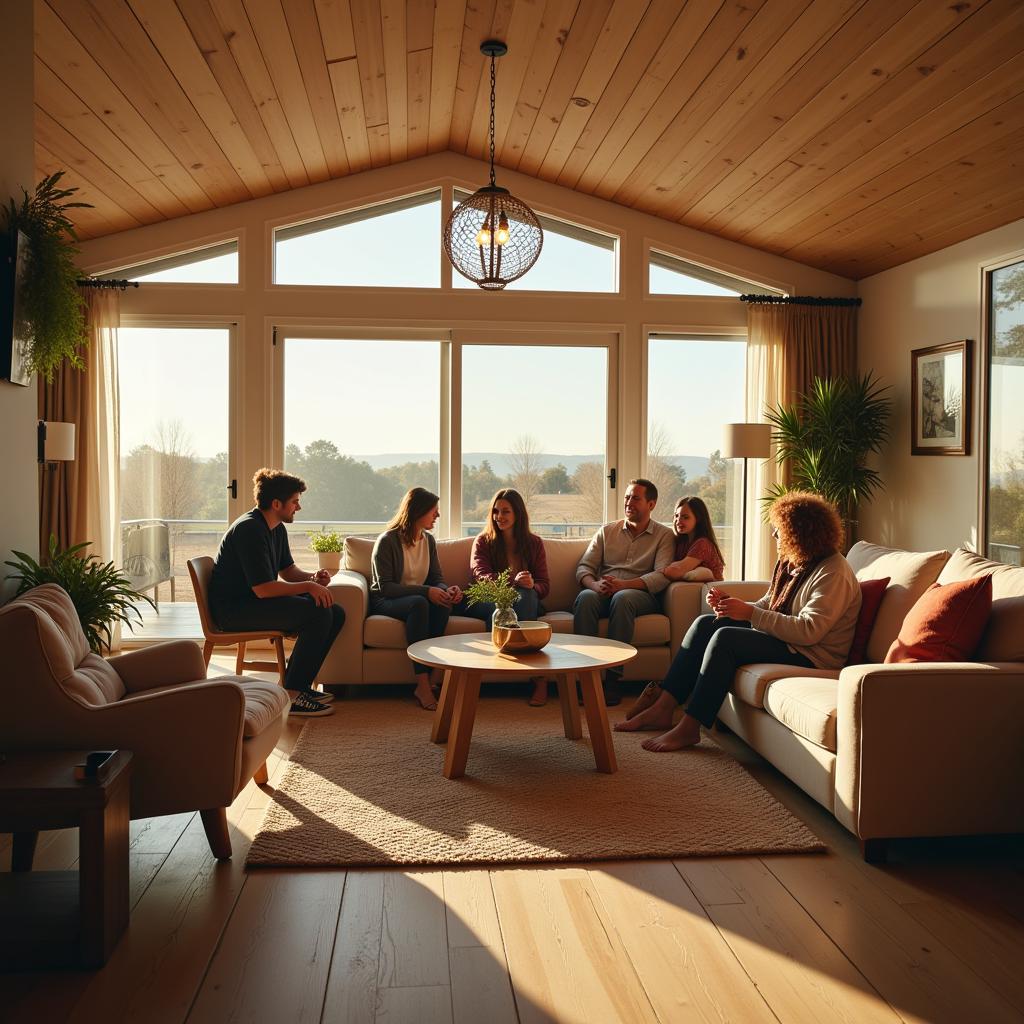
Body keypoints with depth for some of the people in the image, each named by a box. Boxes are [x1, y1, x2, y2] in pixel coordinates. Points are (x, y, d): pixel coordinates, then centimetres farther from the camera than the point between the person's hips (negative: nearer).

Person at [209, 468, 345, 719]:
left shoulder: (277, 528, 11)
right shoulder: (249, 529, -20)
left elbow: (288, 569, 21)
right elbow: (263, 589, -26)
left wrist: (313, 577, 0)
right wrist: (308, 586, -19)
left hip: (255, 601, 10)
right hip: (233, 608, -10)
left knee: (335, 614, -1)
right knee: (319, 614, -25)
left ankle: (299, 685, 4)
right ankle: (291, 695, -18)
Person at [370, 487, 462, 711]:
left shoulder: (428, 540, 9)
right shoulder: (387, 541, -12)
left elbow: (437, 578, 10)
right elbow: (385, 587, -19)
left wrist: (447, 590, -15)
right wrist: (425, 591, -28)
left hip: (417, 600, 6)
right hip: (385, 602, -5)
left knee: (444, 605, -29)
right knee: (419, 604, -38)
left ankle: (427, 679, -31)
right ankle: (423, 684, -39)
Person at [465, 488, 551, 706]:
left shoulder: (534, 543, 12)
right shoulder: (483, 541, 8)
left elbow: (544, 586, 4)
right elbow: (482, 577, -11)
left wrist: (531, 586, -23)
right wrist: (514, 581, -30)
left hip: (526, 604, 1)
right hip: (488, 601, -1)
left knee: (526, 594, -37)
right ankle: (539, 676, -43)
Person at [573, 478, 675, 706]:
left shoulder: (664, 535, 11)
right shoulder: (607, 531, 20)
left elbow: (662, 576, -6)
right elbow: (584, 567, 11)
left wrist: (623, 584, -21)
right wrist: (594, 584, -14)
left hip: (640, 594, -2)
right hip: (603, 592, 3)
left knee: (622, 598, -38)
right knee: (586, 597, -33)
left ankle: (612, 679, -36)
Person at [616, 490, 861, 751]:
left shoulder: (833, 573, -19)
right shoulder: (790, 562, 11)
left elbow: (809, 630, -28)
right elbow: (767, 605, 14)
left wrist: (749, 614, -27)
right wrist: (729, 604, -5)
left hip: (812, 656, -10)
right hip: (783, 638, 10)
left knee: (725, 638, -26)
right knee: (706, 624, -1)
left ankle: (688, 729, -22)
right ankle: (663, 709, -6)